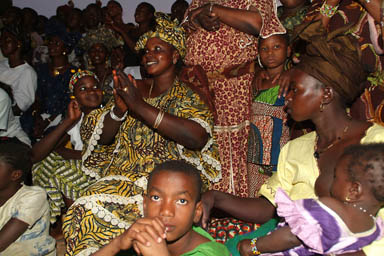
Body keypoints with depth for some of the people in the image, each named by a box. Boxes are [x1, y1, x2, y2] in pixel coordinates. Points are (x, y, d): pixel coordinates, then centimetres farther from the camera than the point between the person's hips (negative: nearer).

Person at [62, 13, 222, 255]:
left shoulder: (188, 95, 0)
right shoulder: (136, 88, 13)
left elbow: (198, 137, -21)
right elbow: (101, 138, 10)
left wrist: (140, 107, -22)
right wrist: (119, 109, -12)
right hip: (122, 175, 4)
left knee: (98, 207, -29)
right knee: (87, 206, -25)